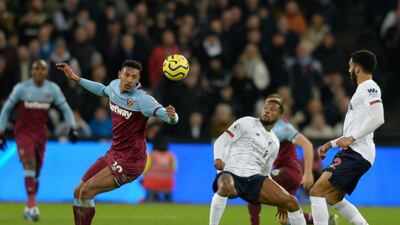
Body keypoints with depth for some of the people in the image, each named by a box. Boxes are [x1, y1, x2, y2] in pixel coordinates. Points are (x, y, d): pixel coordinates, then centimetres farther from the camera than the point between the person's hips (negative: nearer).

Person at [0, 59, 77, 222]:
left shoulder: (53, 89, 1)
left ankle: (29, 208, 24)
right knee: (30, 164, -24)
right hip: (23, 131, -4)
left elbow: (65, 108, 7)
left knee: (36, 172, 9)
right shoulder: (21, 88, -6)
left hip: (41, 133, 4)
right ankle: (31, 204, -31)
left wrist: (72, 128, -6)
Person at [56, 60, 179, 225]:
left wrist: (171, 116, -55)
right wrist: (76, 78, 32)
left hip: (130, 161, -8)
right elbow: (102, 90, 27)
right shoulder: (115, 85, 0)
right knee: (78, 193, 10)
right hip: (113, 154, 8)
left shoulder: (142, 99, -22)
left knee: (87, 191, -19)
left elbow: (171, 119, -31)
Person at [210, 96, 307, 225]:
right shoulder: (247, 123, 3)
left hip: (254, 179, 6)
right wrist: (218, 158, -24)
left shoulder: (274, 142, 20)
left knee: (291, 202, -5)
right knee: (226, 187, -42)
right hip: (231, 174, -6)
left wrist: (279, 202, 27)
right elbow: (221, 141, -2)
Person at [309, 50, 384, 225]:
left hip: (356, 155, -11)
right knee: (333, 199, 18)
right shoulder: (364, 90, 23)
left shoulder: (369, 87, -9)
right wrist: (332, 144, 26)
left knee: (317, 192, -16)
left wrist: (352, 138, -22)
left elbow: (377, 118, -25)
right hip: (353, 153, 11)